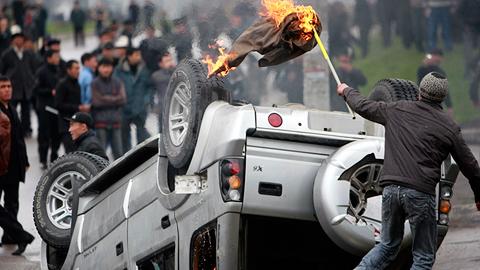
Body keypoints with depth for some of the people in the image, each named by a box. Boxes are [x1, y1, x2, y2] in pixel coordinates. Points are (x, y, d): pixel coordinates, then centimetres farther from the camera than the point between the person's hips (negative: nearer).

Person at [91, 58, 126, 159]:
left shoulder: (117, 83, 10)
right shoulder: (95, 84, 1)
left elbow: (123, 99, -1)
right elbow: (96, 101, -10)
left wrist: (106, 99, -8)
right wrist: (114, 99, -3)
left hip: (115, 122, 3)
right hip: (100, 123, -3)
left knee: (118, 152, 4)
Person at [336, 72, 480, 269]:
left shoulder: (396, 110, 10)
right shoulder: (449, 127, 3)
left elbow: (362, 106, 24)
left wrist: (347, 91, 46)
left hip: (391, 188, 4)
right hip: (420, 193, -4)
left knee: (387, 246, 23)